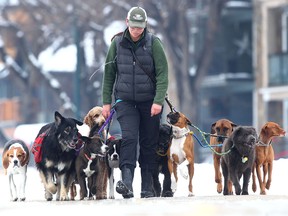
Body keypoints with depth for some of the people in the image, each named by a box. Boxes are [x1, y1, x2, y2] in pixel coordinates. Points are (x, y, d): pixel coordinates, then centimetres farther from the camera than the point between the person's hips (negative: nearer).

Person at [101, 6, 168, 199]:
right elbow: (109, 74, 7)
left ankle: (147, 186, 13)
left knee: (149, 143, 5)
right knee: (129, 138, -17)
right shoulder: (117, 43, 0)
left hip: (149, 101, 0)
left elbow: (162, 74, -8)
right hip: (125, 100, 0)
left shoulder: (153, 43, -6)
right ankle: (127, 183, -27)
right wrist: (106, 101, 4)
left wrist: (158, 101, -18)